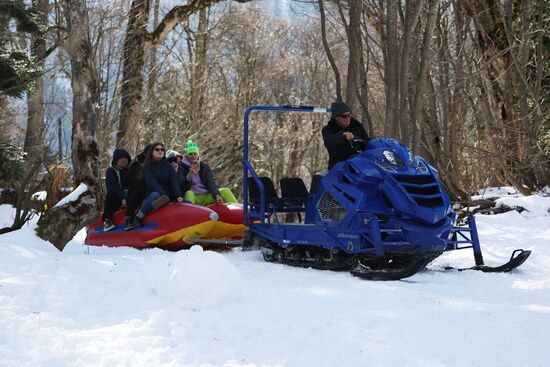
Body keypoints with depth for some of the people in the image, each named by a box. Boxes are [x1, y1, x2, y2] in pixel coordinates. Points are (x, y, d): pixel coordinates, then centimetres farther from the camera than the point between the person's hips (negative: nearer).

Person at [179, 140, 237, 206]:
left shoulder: (204, 166, 10)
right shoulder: (182, 167, 0)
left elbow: (211, 183, -1)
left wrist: (217, 195, -18)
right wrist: (190, 174, -24)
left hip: (207, 197, 4)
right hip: (193, 198, -4)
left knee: (225, 191, -13)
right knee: (189, 194, -35)